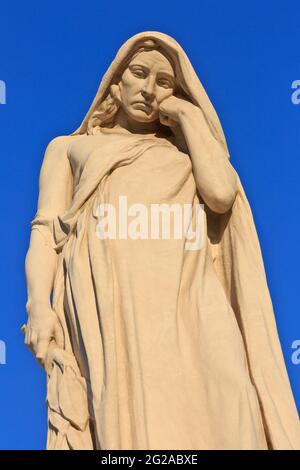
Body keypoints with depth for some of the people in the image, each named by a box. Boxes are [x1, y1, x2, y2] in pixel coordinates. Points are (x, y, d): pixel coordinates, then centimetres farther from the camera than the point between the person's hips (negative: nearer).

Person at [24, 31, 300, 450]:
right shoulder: (69, 147, 29)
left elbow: (221, 194, 6)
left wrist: (190, 116, 18)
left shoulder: (186, 150, 30)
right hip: (113, 307, -1)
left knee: (221, 415, -19)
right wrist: (38, 306, -6)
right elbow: (46, 229, 13)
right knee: (130, 422, -20)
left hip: (190, 303, 1)